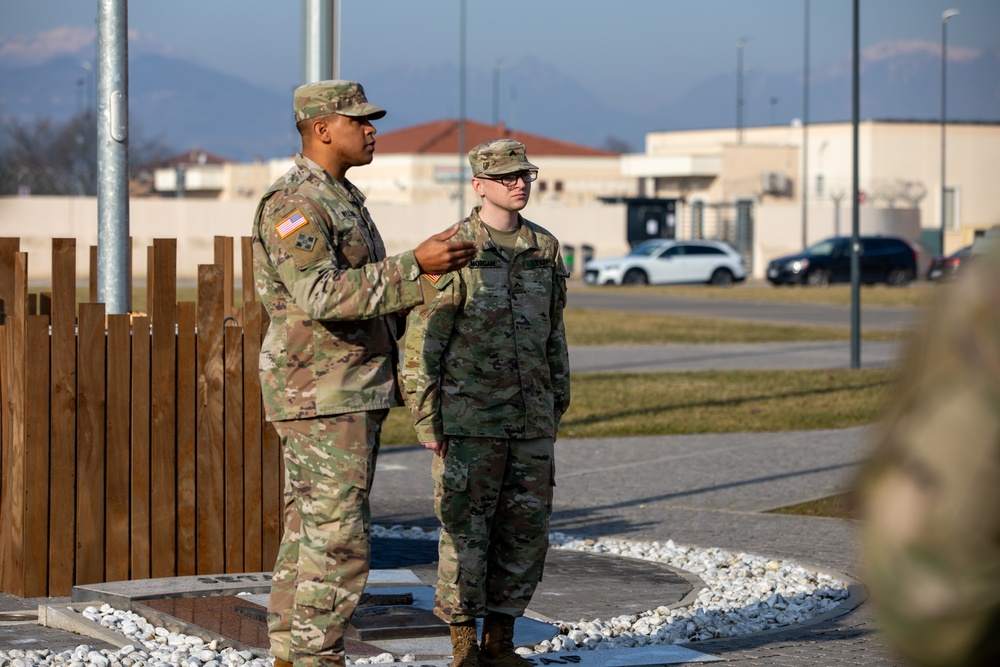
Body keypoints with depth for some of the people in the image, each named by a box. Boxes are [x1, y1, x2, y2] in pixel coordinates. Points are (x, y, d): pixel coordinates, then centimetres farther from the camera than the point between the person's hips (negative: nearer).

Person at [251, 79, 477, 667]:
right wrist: (416, 266, -31)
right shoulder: (293, 204, -15)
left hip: (354, 392, 10)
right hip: (321, 396, -10)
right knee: (338, 538, -11)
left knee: (312, 535, 11)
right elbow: (320, 295, -28)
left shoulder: (343, 199, 18)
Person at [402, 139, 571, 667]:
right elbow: (422, 343, -8)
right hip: (469, 420, -5)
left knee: (525, 533, 7)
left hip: (530, 423, 5)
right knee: (465, 533, -1)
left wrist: (557, 408, 14)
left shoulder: (545, 249, 8)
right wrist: (425, 421, -11)